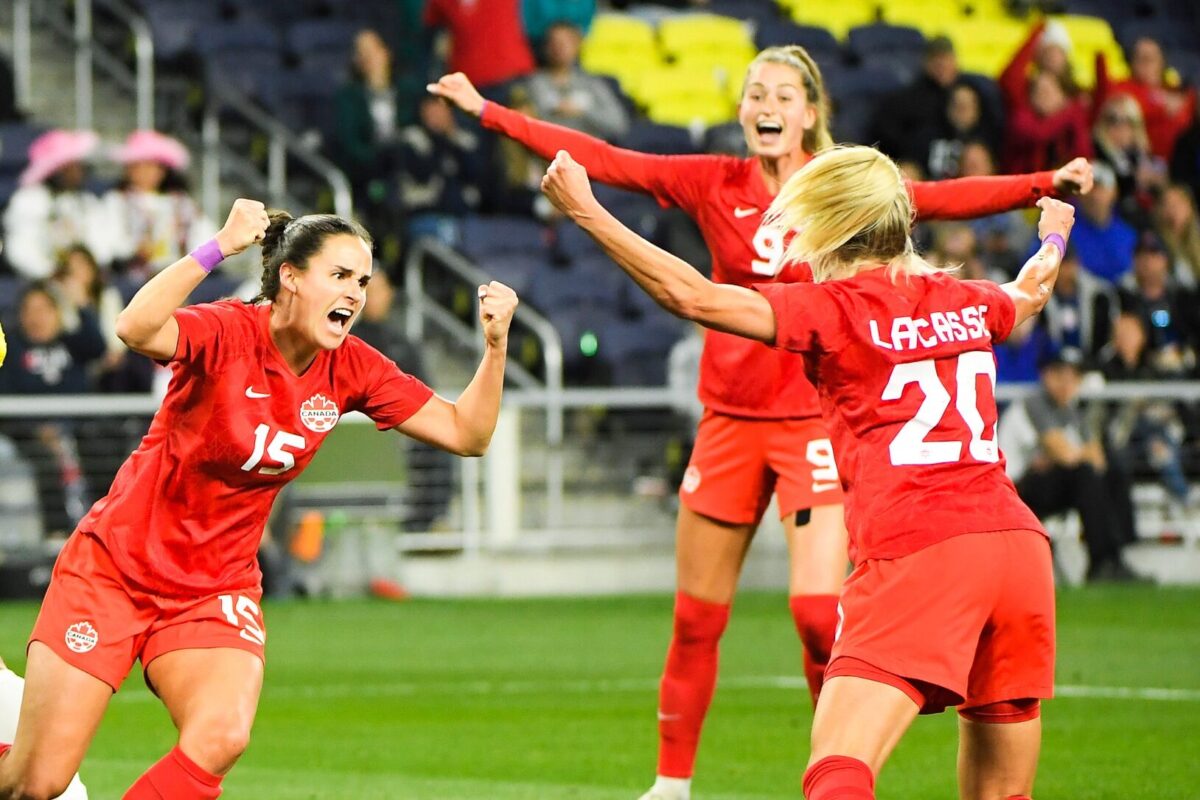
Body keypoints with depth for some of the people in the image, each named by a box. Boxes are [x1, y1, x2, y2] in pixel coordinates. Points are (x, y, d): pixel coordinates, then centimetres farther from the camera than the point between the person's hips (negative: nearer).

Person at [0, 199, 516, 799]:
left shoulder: (350, 369, -2)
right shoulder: (228, 333, -18)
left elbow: (466, 433, -1)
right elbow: (136, 329, -39)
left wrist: (496, 345, -16)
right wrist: (220, 246, -42)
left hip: (216, 591, 4)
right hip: (114, 564, -4)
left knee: (221, 738, -26)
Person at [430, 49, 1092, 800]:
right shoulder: (715, 184, 2)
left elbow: (943, 198, -18)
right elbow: (601, 159, 3)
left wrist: (1045, 184, -32)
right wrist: (489, 112, 1)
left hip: (813, 421, -3)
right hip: (730, 420, 3)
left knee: (819, 609, -15)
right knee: (696, 617, 9)